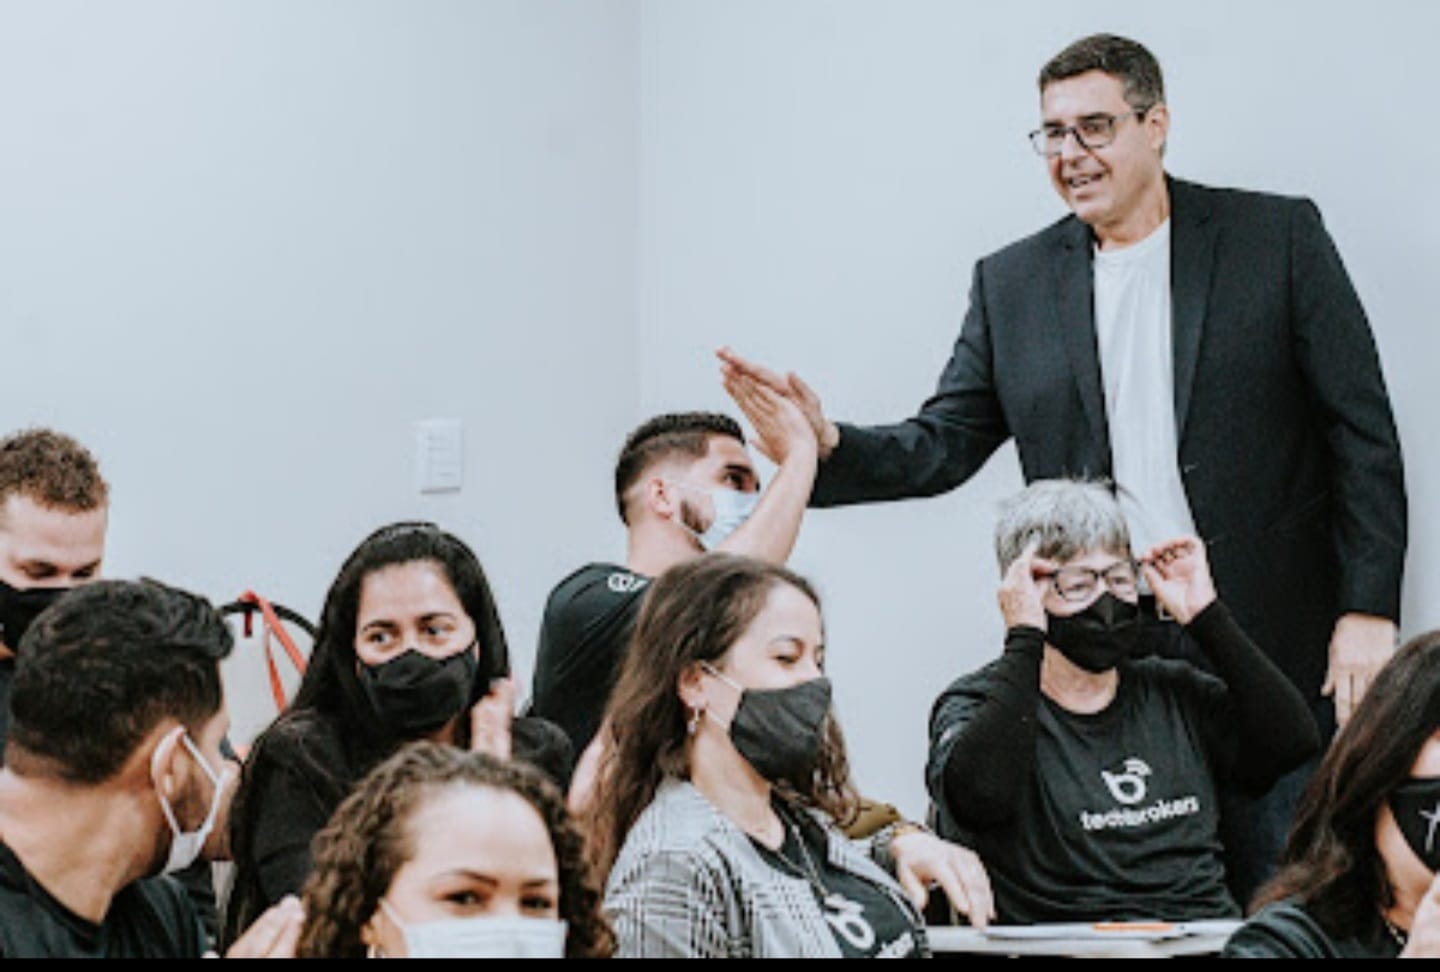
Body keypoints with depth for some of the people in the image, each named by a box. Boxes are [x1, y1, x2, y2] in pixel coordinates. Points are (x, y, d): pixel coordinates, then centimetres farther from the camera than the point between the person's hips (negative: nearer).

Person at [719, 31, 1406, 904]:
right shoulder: (1012, 283, 11)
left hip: (1276, 647, -2)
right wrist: (828, 444, -12)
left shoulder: (1278, 239, 2)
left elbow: (1363, 433, 0)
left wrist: (1367, 610, -8)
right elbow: (942, 446, 8)